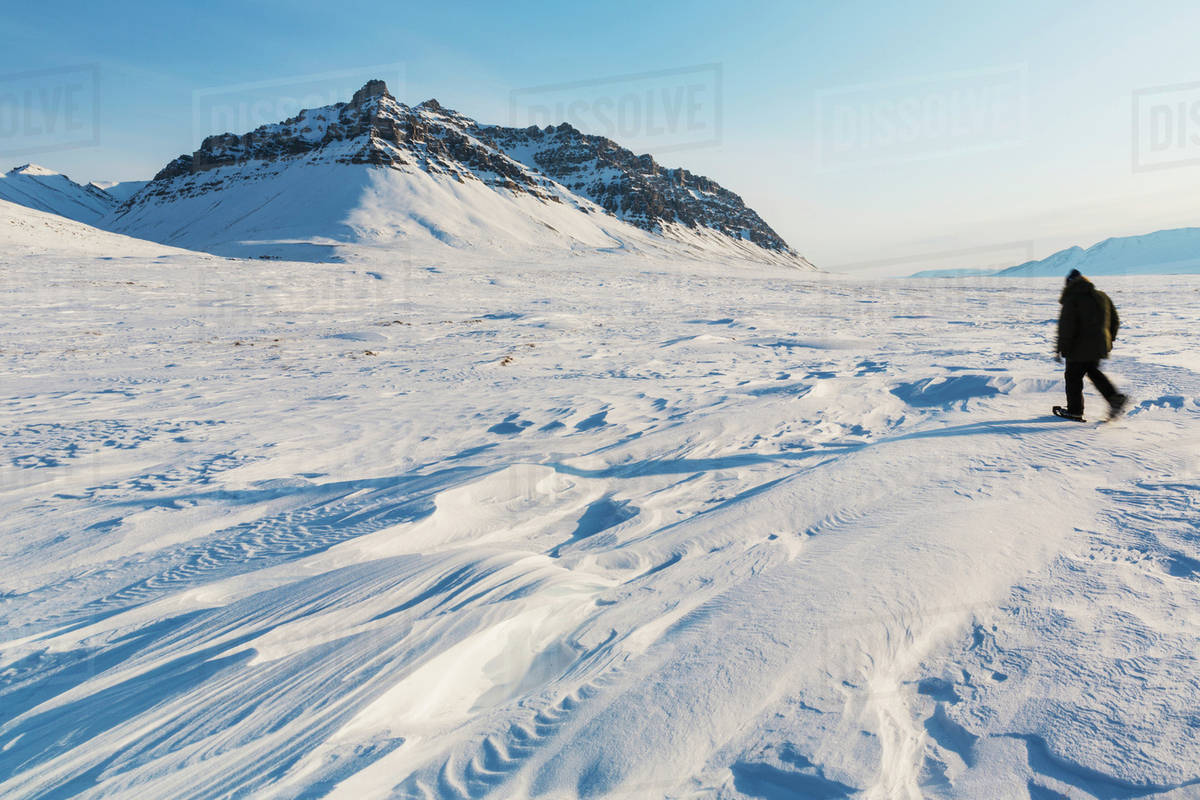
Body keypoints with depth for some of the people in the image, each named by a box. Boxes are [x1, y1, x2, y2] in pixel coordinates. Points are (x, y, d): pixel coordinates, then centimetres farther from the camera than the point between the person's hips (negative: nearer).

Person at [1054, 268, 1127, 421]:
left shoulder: (1072, 299, -13)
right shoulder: (1102, 296, 9)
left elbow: (1066, 326, -19)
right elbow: (1114, 321, 16)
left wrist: (1061, 349, -14)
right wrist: (1109, 341, 26)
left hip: (1080, 348, -7)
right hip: (1100, 346, 7)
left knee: (1073, 377, 6)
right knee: (1093, 371, 25)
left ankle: (1074, 411, 13)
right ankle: (1115, 398, 11)